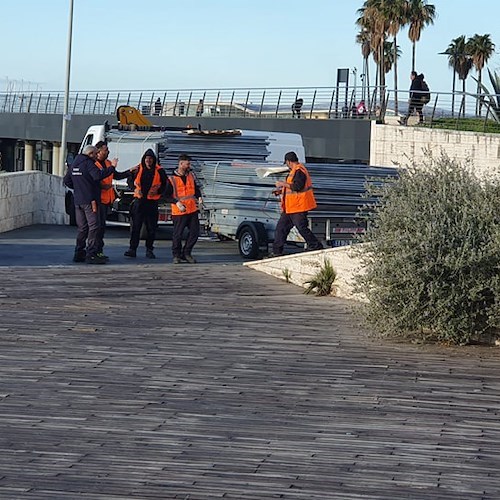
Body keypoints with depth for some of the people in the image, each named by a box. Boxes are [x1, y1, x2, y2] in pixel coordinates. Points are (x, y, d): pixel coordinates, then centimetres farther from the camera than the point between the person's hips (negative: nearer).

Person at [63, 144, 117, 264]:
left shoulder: (74, 164, 15)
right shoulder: (88, 163, -11)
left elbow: (67, 180, 21)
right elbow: (98, 175, -26)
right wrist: (112, 167, -20)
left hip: (78, 201, 9)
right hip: (89, 200, -8)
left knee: (82, 228, 14)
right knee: (93, 226, -7)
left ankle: (79, 254, 15)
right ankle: (91, 254, -13)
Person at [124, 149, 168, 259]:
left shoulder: (159, 171, 2)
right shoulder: (137, 170, 4)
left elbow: (164, 185, 9)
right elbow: (130, 181, 15)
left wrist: (157, 191, -7)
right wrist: (135, 188, -3)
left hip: (152, 202, 0)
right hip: (139, 200, 0)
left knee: (151, 227, 4)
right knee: (135, 226, -3)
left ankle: (149, 250, 14)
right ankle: (132, 249, -1)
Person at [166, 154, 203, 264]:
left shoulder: (191, 175, 10)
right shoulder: (172, 179, -7)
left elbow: (196, 188, 23)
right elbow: (167, 194, -6)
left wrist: (199, 197, 4)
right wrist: (177, 202, -19)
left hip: (192, 210, 5)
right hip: (179, 212, -5)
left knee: (194, 232, 3)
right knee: (178, 234, -1)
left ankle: (186, 253, 17)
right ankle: (176, 255, 13)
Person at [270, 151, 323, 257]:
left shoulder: (299, 171, -16)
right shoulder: (294, 171, 18)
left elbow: (298, 186, -27)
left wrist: (283, 184, -18)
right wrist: (281, 191, 27)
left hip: (298, 207, -11)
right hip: (290, 208, 11)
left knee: (302, 228, -8)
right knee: (281, 227, 10)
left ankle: (316, 246, 1)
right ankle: (277, 251, 13)